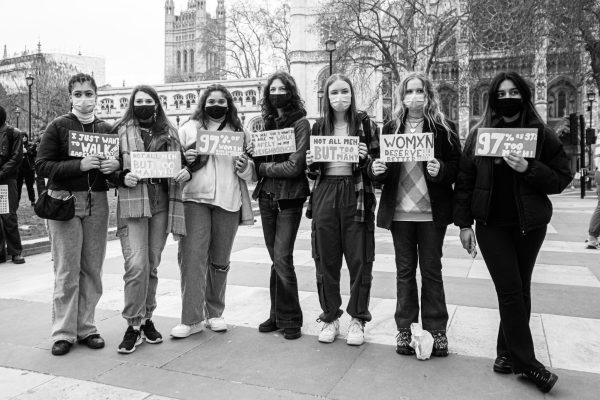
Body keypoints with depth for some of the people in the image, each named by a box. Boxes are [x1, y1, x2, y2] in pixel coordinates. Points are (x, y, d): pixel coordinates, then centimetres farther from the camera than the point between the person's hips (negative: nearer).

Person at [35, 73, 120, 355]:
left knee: (92, 268, 5)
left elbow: (116, 161, 19)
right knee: (67, 270, -1)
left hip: (97, 202, 3)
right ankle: (63, 332, 10)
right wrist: (79, 165, -18)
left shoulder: (106, 129, 11)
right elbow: (41, 166, -5)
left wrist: (115, 166, -6)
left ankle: (86, 327, 18)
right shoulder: (58, 126, 1)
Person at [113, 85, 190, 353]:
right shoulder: (121, 131, 5)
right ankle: (133, 325, 2)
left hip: (162, 203, 3)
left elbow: (183, 163, 20)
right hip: (132, 203, -3)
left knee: (152, 265, 10)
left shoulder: (169, 132, 14)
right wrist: (123, 177, -14)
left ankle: (147, 319, 24)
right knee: (136, 265, -12)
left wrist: (186, 172, -2)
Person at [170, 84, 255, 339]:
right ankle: (191, 319, 2)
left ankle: (214, 313, 23)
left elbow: (252, 174, 14)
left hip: (228, 202, 2)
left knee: (220, 261, 8)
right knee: (192, 258, -8)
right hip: (194, 199, -1)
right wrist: (185, 160, -11)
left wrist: (245, 167, -9)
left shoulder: (239, 133, 14)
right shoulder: (188, 129, 10)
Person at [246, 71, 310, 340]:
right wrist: (252, 154, -8)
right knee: (277, 259, 10)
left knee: (282, 259, -8)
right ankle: (278, 315, 21)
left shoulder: (300, 123, -5)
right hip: (266, 197, 5)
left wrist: (263, 167, -6)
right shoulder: (265, 123, 12)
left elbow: (295, 166, -14)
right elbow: (258, 162, 13)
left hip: (289, 198, -5)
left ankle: (290, 320, 6)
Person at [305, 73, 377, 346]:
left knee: (359, 259, 1)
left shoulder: (364, 124, 3)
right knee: (326, 259, 6)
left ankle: (358, 319, 16)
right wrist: (310, 164, -7)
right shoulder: (319, 126, 10)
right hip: (325, 195, 2)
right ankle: (330, 317, 22)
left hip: (356, 196, -2)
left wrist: (365, 158, -16)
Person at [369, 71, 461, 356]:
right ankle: (404, 329, 20)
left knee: (431, 269, 7)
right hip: (399, 211, 2)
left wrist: (440, 169, -22)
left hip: (432, 212, -2)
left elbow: (457, 167, -2)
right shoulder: (390, 129, 8)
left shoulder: (443, 129, 1)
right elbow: (381, 167, 9)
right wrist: (376, 169, -14)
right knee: (405, 270, 9)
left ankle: (436, 329, 19)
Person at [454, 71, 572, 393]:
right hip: (491, 224, -1)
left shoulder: (542, 134, 0)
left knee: (520, 289, 8)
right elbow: (464, 180, 1)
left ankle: (508, 352, 24)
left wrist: (528, 169, -19)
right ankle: (526, 362, 6)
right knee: (510, 289, -4)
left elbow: (562, 178, -1)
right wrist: (464, 223, -3)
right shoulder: (478, 134, 1)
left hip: (529, 224, 1)